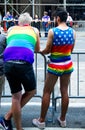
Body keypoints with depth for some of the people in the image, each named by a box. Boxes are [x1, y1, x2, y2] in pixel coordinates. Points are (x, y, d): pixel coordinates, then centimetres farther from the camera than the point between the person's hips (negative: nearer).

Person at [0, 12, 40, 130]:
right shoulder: (34, 30, 24)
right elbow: (37, 50, 37)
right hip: (24, 63, -3)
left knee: (16, 96, 17)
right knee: (31, 92, 21)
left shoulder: (11, 29, 26)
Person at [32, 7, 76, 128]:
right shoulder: (73, 32, -3)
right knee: (64, 92, 14)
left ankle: (41, 121, 17)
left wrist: (39, 51, 11)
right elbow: (71, 50, 6)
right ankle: (62, 119, 25)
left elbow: (47, 50, -10)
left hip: (55, 66, -4)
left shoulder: (52, 31, -16)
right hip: (68, 65, 4)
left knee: (47, 92, 8)